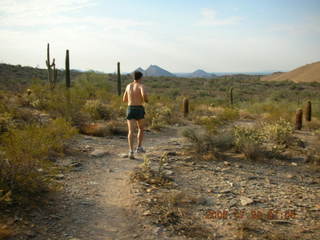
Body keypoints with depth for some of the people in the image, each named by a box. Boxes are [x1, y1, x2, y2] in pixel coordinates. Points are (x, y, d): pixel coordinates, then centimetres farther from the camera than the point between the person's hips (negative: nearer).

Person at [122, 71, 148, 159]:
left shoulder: (128, 86, 13)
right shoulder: (141, 86, -3)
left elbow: (124, 100, 22)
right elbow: (144, 94, -26)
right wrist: (145, 99, -1)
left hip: (130, 110, 3)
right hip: (139, 110, -2)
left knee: (131, 131, -7)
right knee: (141, 129, 23)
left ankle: (131, 151, -23)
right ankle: (139, 147, 25)